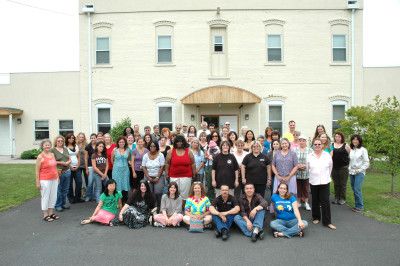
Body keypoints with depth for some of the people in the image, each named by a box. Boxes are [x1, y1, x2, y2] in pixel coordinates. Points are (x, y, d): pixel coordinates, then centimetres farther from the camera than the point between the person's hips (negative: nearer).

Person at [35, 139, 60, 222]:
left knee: (53, 196, 12)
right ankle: (45, 215, 15)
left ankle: (51, 213, 25)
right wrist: (37, 182, -12)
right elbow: (37, 170, -9)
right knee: (45, 197, 3)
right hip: (45, 180, -6)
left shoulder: (52, 154, 9)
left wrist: (57, 176, 13)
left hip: (54, 179, 6)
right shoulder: (40, 157, -8)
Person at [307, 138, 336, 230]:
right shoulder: (309, 156, -1)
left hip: (325, 182, -1)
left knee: (325, 202, -2)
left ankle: (327, 222, 6)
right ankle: (316, 218, 28)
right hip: (313, 182, 1)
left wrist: (327, 176, 14)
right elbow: (307, 168, 7)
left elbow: (330, 167, 10)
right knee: (315, 201, 12)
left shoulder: (327, 155, -2)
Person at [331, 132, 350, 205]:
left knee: (343, 184, 4)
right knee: (336, 184, 11)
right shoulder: (332, 145, 6)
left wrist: (348, 165, -4)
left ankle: (342, 199, 15)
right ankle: (336, 198, 22)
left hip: (343, 167, -3)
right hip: (334, 167, 3)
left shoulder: (346, 146, -2)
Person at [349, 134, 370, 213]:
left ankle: (360, 206, 1)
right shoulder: (351, 150, 9)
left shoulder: (363, 150, -5)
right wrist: (349, 168, 5)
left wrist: (359, 170, -12)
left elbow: (366, 162, -5)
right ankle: (357, 205, 17)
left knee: (357, 189, -11)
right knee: (354, 189, 7)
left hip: (360, 173, -5)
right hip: (352, 172, 5)